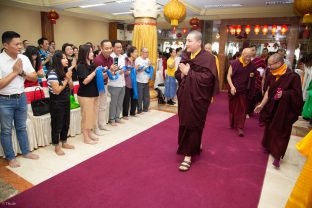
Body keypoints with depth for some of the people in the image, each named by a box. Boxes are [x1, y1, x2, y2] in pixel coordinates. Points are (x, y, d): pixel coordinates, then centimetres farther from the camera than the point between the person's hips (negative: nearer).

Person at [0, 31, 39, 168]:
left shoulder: (24, 58, 0)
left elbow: (34, 77, 3)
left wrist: (22, 72, -13)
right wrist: (15, 72, -18)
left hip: (21, 98, 5)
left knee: (21, 127, 18)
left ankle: (26, 152, 33)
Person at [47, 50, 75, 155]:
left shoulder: (64, 72, 6)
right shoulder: (52, 73, -18)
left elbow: (71, 87, 11)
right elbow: (57, 91, -21)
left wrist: (69, 78, -6)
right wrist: (66, 79, -17)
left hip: (66, 101, 8)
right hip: (56, 103, -8)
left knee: (66, 123, 17)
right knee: (57, 125, 5)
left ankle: (64, 142, 33)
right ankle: (57, 147, 20)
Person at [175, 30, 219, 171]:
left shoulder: (207, 58, -11)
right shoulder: (185, 57, 9)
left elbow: (207, 78, -21)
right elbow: (178, 75, 11)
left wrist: (189, 72, -19)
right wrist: (182, 73, -12)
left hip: (198, 98, -6)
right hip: (184, 96, 7)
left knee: (193, 125, -1)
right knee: (184, 124, 15)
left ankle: (188, 156, 9)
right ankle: (195, 145, 38)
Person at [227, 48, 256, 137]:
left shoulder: (252, 66, 0)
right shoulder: (234, 63, -8)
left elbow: (252, 80, 13)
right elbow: (228, 76, -8)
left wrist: (252, 76, -11)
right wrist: (232, 86, -20)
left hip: (244, 91, 1)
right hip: (233, 90, -1)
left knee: (242, 109, -1)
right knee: (232, 107, 12)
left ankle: (240, 127, 3)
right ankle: (232, 124, 30)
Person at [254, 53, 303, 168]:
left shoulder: (292, 76, -20)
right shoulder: (271, 75, -3)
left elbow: (297, 94, -14)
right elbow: (268, 91, 1)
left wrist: (284, 94, -28)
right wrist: (262, 104, -2)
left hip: (284, 110, -5)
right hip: (271, 107, 5)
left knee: (280, 132, 4)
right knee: (269, 128, 18)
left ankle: (277, 156, 17)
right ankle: (269, 147, 41)